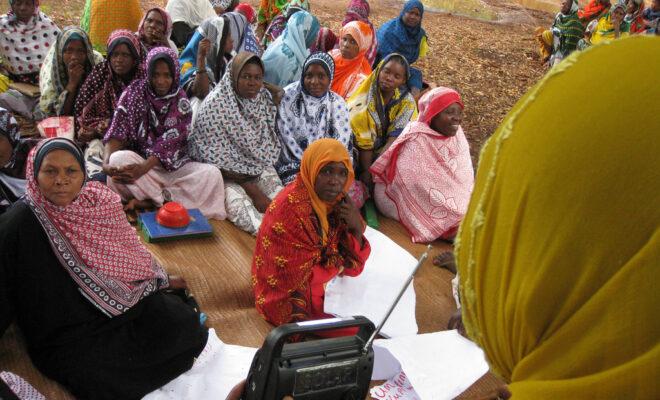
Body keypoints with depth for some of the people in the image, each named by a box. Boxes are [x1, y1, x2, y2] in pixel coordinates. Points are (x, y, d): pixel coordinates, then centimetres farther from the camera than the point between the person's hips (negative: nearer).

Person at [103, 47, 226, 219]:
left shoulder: (181, 101, -3)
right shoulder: (135, 92, -1)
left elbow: (170, 141, -16)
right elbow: (118, 129, -10)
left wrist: (143, 168, -31)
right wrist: (107, 161, -30)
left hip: (173, 166, 1)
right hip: (139, 159, 0)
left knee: (211, 174, -25)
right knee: (119, 159, -33)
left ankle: (148, 200, -25)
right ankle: (165, 201, -20)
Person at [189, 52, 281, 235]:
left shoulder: (265, 100, 4)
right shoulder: (215, 105, -13)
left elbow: (270, 149, 10)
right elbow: (219, 158, -16)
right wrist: (254, 192, -20)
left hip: (259, 171, 6)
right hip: (224, 174, -5)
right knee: (237, 201, -34)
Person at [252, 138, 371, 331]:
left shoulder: (337, 202, -4)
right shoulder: (291, 209, -26)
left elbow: (352, 267, -4)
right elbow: (297, 277, -25)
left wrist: (357, 229, -20)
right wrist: (337, 261, -12)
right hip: (293, 301, -7)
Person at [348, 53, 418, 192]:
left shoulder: (406, 101, -7)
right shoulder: (364, 99, -15)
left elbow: (395, 139, -13)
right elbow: (363, 142, -16)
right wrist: (367, 171, -20)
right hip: (362, 159, -2)